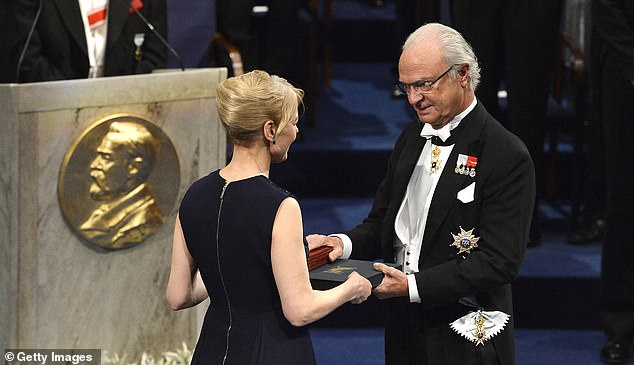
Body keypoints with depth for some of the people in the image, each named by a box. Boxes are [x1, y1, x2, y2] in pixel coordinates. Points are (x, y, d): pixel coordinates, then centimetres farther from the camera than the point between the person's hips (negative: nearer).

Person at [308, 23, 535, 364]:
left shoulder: (508, 156, -15)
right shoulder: (411, 137, 8)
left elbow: (499, 261, -20)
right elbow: (380, 223, 13)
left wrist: (413, 285, -24)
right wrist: (345, 243, -9)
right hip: (404, 330, 6)